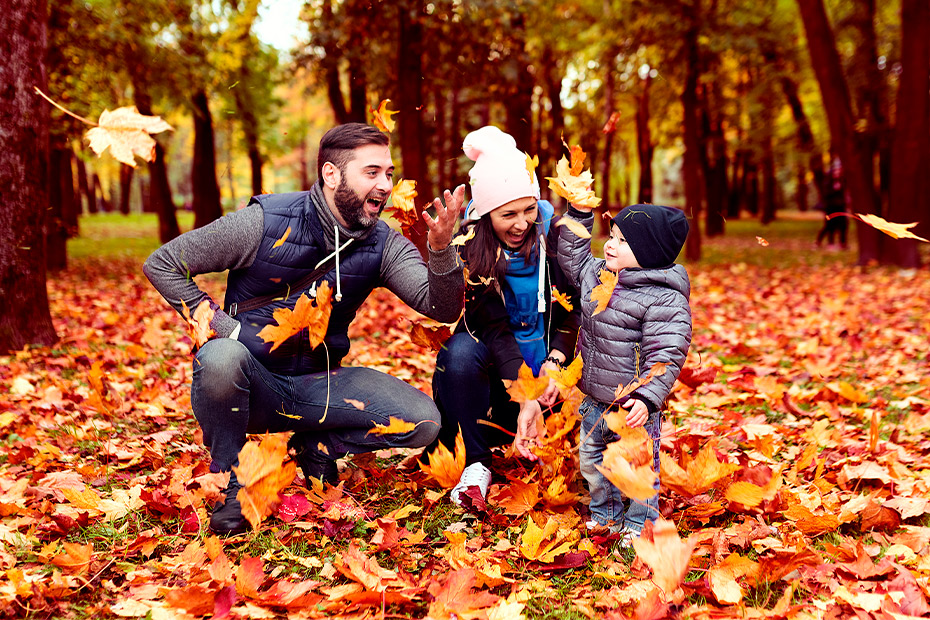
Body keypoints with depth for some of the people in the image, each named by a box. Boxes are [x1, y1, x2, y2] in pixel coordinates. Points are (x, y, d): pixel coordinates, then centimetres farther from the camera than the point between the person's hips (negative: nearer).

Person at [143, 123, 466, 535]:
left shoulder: (383, 245, -3)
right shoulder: (265, 223, -14)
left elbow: (442, 309, -15)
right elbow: (162, 264, -7)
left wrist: (441, 250, -34)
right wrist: (224, 328, -15)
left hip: (317, 384, 3)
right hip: (252, 381, -3)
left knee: (423, 421, -16)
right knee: (222, 358, -40)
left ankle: (318, 447, 11)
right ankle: (230, 482, -12)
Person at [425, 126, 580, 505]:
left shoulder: (555, 235, -13)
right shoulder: (468, 248, -19)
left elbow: (573, 312, -4)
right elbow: (494, 328, -26)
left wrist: (554, 361, -21)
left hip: (545, 354, 2)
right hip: (491, 352, -2)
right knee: (462, 352, -36)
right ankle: (476, 463, -23)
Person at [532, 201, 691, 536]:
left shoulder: (664, 299, -21)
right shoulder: (597, 274, 2)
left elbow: (665, 355, -24)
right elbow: (573, 258, 22)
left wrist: (647, 398, -32)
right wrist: (579, 214, 11)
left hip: (633, 406, -7)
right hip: (594, 400, 8)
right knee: (592, 461, 20)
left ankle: (638, 525, 26)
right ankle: (605, 515, 39)